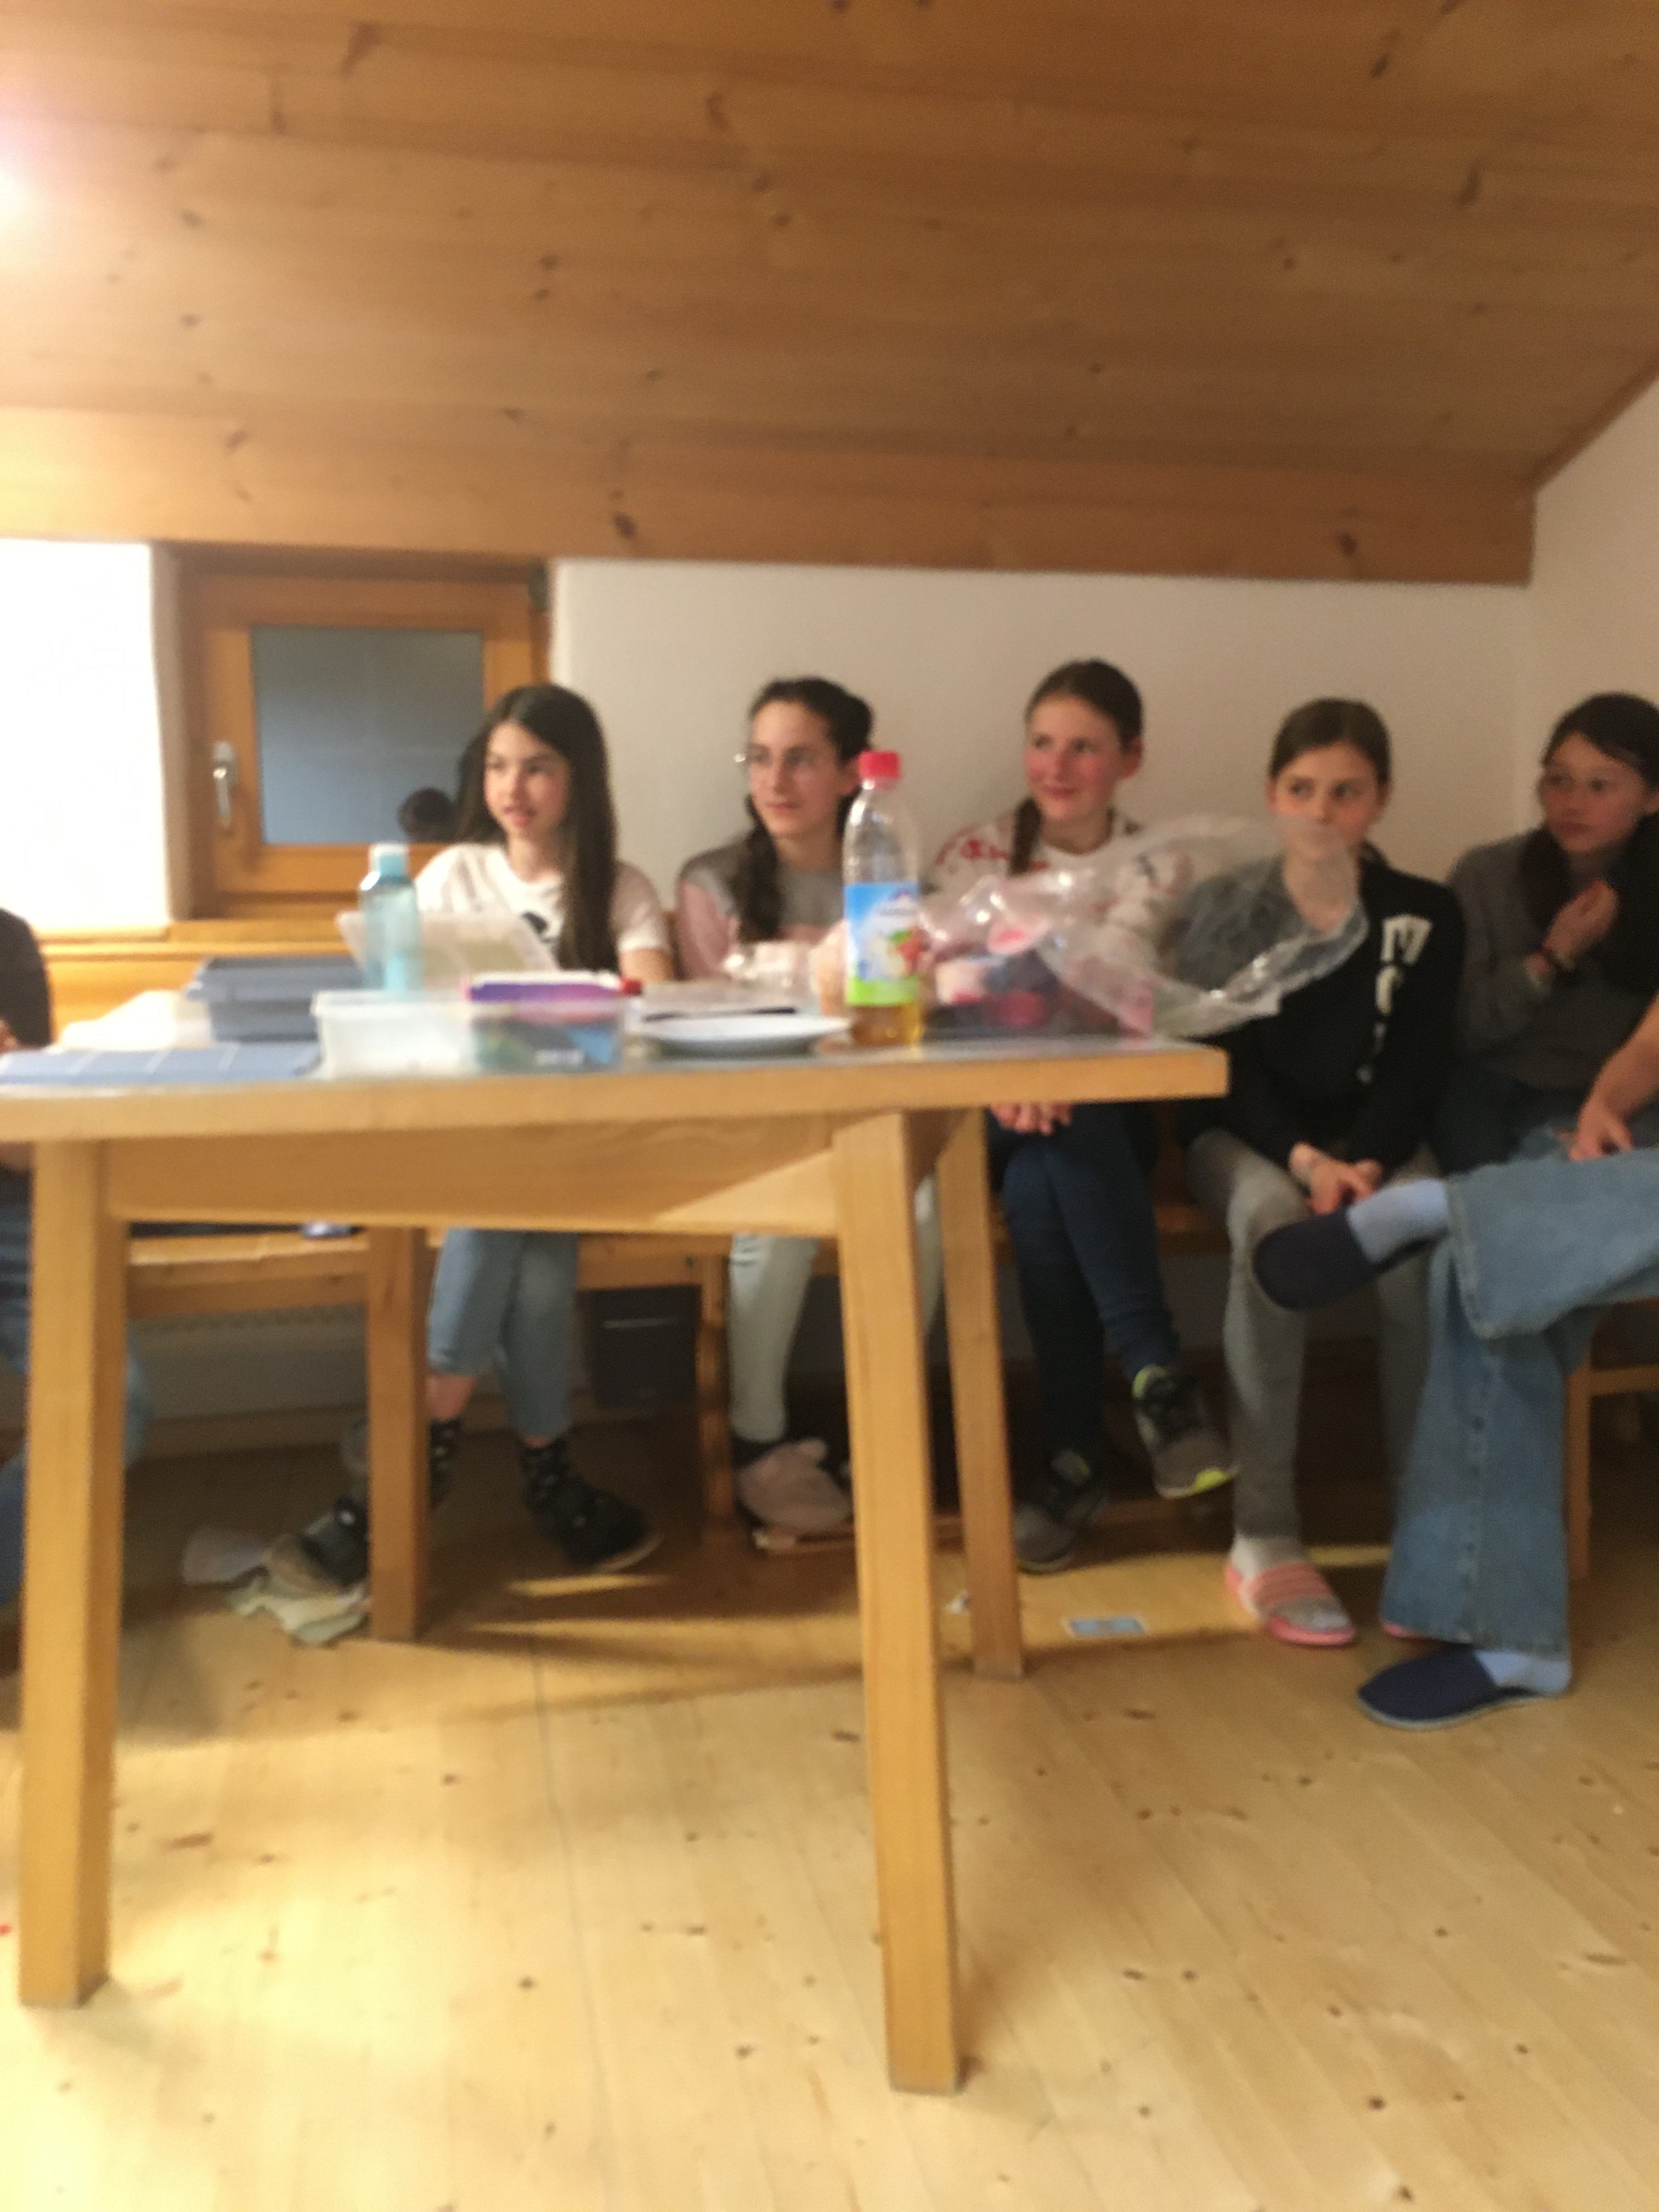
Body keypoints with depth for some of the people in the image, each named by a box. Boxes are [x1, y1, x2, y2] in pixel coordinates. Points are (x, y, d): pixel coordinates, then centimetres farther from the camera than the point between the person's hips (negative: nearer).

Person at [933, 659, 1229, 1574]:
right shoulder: (973, 855, 6)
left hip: (1113, 1111, 0)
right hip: (1000, 1104, 0)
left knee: (1042, 1182, -34)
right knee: (1047, 1149, -36)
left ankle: (1075, 1453, -26)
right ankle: (1155, 1372, -31)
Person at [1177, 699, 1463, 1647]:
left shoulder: (1427, 915, 6)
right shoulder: (1225, 904, 3)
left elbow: (1421, 1071, -1)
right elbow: (1224, 1062, -5)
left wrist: (1360, 1162, -21)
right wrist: (1305, 1159, -23)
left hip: (1372, 1136, 1)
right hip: (1243, 1131, -1)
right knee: (1274, 1220, -36)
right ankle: (1265, 1535, -34)